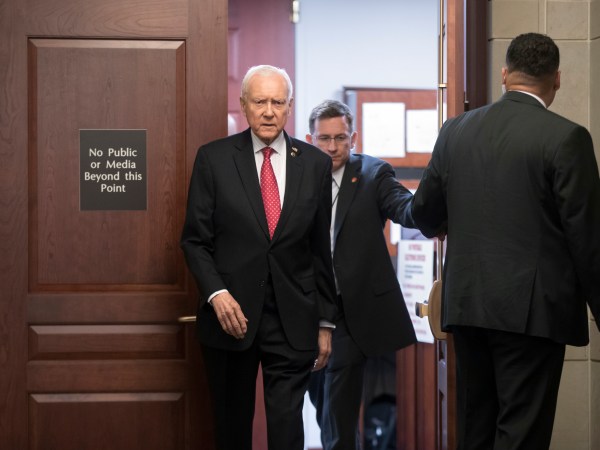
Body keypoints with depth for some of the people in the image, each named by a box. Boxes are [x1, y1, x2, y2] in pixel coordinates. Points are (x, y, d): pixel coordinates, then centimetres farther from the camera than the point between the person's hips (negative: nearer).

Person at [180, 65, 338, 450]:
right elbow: (195, 240, 1)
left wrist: (325, 322, 9)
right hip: (231, 315, 0)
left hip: (293, 320, 0)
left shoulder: (315, 164, 4)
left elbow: (321, 249, 8)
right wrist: (217, 293, -15)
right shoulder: (214, 158, -1)